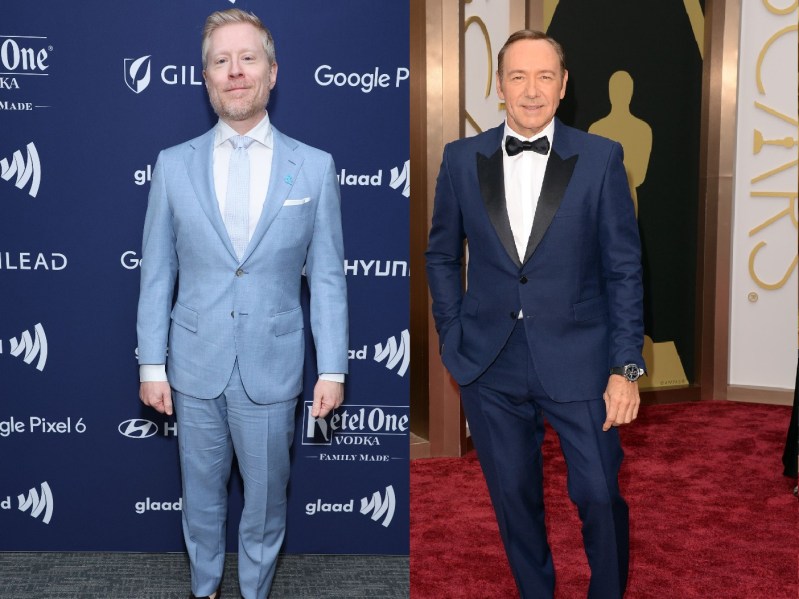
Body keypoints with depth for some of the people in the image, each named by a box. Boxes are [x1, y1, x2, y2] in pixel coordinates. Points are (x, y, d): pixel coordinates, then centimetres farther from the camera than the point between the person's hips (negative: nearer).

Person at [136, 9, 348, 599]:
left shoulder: (314, 167, -3)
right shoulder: (174, 165, 0)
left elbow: (327, 277, -2)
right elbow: (156, 275, 3)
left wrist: (333, 369, -4)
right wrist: (152, 365, 0)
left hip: (272, 371, -1)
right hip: (195, 368, 1)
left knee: (265, 500, 13)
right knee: (201, 494, 18)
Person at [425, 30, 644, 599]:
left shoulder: (601, 158, -4)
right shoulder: (462, 159, 1)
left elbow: (624, 268, -3)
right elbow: (442, 255, 11)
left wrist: (626, 367, -7)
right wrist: (452, 334, 3)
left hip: (578, 360, -2)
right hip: (489, 365, 2)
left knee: (599, 496, 5)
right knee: (514, 497, 14)